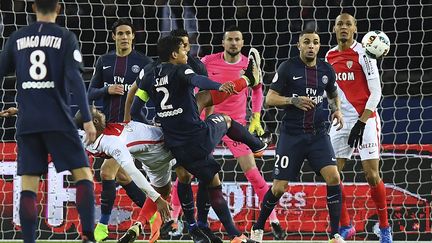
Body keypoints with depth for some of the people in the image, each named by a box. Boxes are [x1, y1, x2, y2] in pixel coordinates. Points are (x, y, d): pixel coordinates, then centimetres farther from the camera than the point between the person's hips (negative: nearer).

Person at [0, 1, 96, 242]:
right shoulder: (66, 37, 0)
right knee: (83, 173, 4)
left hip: (27, 122, 3)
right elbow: (75, 79, -9)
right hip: (58, 121, -3)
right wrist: (88, 119, -10)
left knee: (29, 183, 6)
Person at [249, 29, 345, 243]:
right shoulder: (288, 68, -6)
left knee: (333, 177, -16)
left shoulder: (326, 70, 6)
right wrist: (294, 100, -20)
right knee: (279, 187, -2)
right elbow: (270, 99, -5)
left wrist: (337, 110, 3)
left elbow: (333, 95, 24)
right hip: (291, 135, -3)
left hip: (318, 133, 3)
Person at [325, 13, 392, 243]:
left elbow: (376, 92, -10)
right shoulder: (330, 56, 9)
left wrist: (361, 122, -15)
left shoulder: (363, 54, -9)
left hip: (366, 119, -6)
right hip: (341, 120, 6)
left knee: (372, 175, -9)